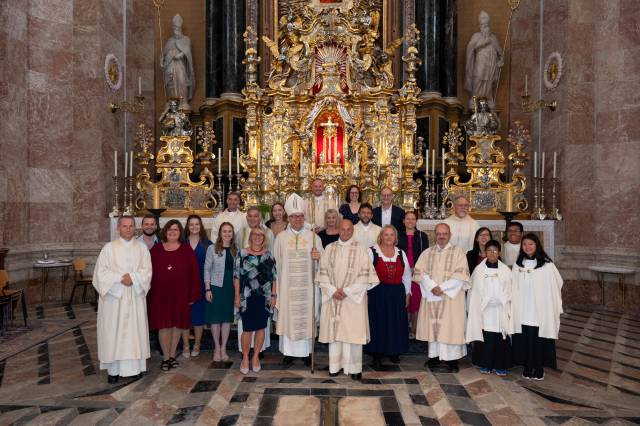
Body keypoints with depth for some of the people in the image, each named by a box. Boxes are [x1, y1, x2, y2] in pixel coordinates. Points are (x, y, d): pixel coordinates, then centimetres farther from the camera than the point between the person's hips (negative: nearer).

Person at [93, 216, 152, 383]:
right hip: (114, 296, -1)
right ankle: (114, 369, 11)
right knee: (114, 331, 1)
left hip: (135, 298, 1)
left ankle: (134, 366, 14)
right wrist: (121, 278, -17)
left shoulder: (142, 248, 6)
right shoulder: (109, 247, 2)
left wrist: (132, 277, -18)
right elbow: (101, 272, -6)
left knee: (134, 330, 4)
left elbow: (147, 271, -2)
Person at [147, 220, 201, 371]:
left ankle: (172, 355, 24)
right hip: (160, 294, 0)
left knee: (177, 324, 9)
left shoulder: (187, 249, 0)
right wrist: (149, 293, -4)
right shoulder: (156, 249, 3)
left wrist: (194, 294, -5)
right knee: (163, 325, 3)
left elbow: (194, 272, -1)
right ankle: (166, 357, 16)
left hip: (180, 294, 0)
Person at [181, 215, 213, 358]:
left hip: (200, 284, 0)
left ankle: (197, 345, 21)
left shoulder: (207, 244, 3)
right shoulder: (182, 243, 4)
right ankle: (185, 346, 16)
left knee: (199, 314, 5)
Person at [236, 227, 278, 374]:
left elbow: (273, 277, 5)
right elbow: (237, 276, 0)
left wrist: (274, 295, 0)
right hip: (247, 297, -2)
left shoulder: (268, 254, 5)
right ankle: (245, 358, 19)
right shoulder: (243, 253, 0)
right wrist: (237, 296, -3)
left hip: (264, 298, 2)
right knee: (247, 329, 2)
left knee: (260, 328, 9)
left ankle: (256, 356, 25)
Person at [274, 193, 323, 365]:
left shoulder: (313, 237, 3)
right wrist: (276, 286, 1)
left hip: (306, 285, 0)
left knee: (306, 315, 5)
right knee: (288, 315, 3)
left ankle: (306, 351, 19)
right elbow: (276, 261, 4)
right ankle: (289, 351, 17)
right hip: (287, 285, 0)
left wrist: (318, 258, -18)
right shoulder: (281, 237, 4)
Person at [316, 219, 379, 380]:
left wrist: (347, 291, -10)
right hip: (332, 297, 2)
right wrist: (333, 290, -8)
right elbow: (323, 273, 5)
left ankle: (354, 368, 10)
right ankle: (335, 365, 18)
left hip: (353, 298, -2)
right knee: (334, 330, 6)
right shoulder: (329, 249, 6)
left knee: (353, 331, -1)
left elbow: (365, 275, -5)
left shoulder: (361, 249, -2)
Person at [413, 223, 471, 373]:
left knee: (451, 326, -1)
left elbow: (461, 275, -9)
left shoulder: (458, 252, 0)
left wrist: (442, 288, -15)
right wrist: (432, 286, -15)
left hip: (451, 297, -3)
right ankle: (434, 355, 16)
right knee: (433, 325, 5)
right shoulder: (427, 253, 9)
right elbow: (419, 271, 0)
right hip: (431, 296, 3)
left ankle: (452, 358, 8)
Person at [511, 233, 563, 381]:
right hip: (522, 311, 3)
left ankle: (539, 367, 18)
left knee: (539, 339, 2)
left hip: (541, 311, -3)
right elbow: (514, 289, 7)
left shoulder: (547, 265, -7)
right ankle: (527, 366, 20)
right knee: (524, 339, 7)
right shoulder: (518, 265, 4)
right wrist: (513, 308, 5)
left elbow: (555, 287, -4)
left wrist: (555, 309, -5)